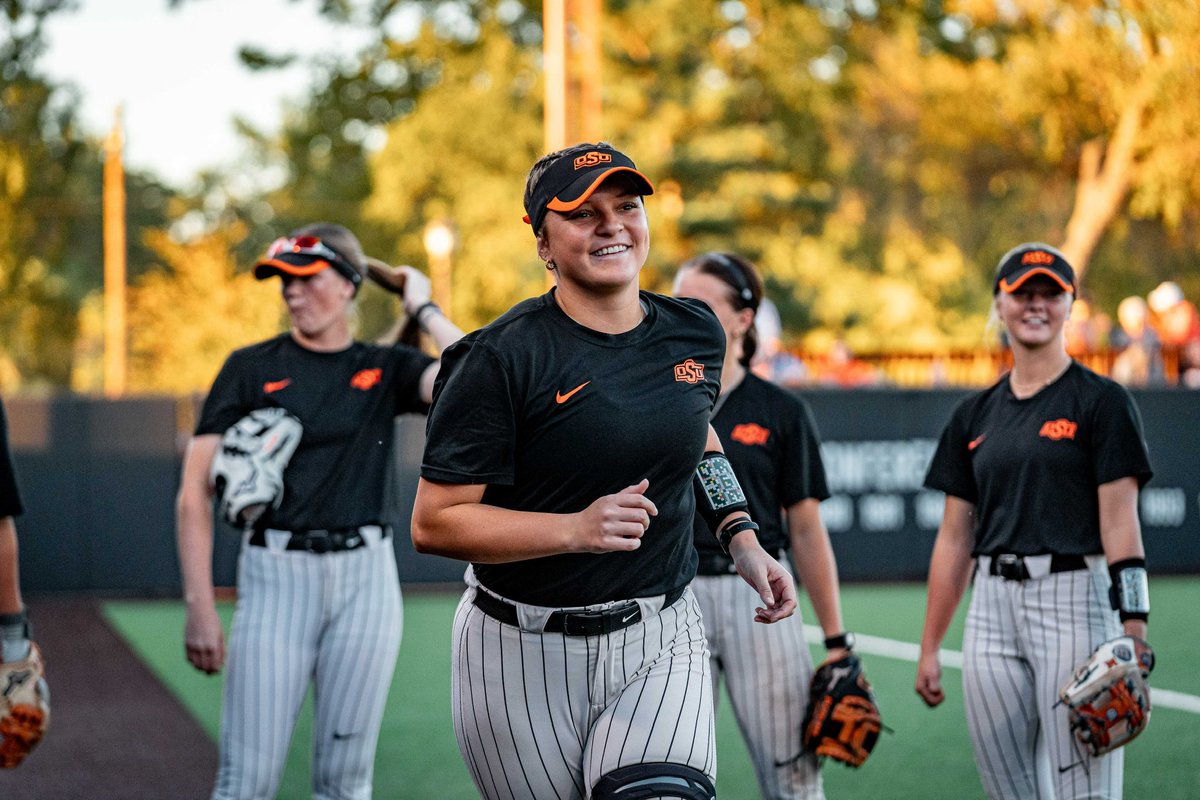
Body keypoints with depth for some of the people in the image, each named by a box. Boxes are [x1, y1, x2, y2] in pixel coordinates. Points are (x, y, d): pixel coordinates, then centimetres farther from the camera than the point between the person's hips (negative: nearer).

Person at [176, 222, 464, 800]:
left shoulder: (386, 369, 9)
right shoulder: (252, 368, 4)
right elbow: (195, 492, -1)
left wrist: (424, 310, 0)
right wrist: (199, 607, -10)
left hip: (365, 578, 2)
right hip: (275, 576, -2)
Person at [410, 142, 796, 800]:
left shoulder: (695, 333, 5)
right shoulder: (501, 359, -12)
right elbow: (433, 524, -14)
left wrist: (741, 539, 14)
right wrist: (576, 529, -24)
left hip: (660, 645, 3)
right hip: (524, 655, -3)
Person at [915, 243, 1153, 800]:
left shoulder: (1100, 401, 0)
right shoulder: (975, 415, 15)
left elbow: (1119, 520, -8)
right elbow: (954, 537, 15)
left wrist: (1132, 630, -18)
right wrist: (929, 648, 12)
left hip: (1074, 595, -5)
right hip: (993, 608, 5)